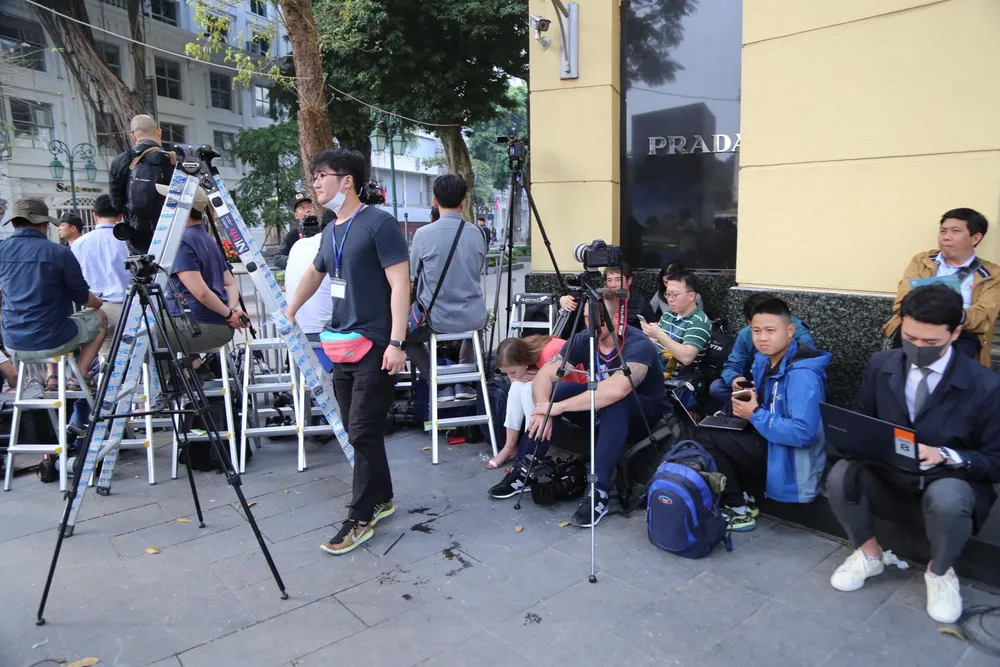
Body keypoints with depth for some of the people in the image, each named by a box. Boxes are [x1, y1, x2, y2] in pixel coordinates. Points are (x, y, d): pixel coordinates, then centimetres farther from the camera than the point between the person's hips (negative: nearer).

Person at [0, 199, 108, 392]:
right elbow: (83, 298, -4)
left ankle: (52, 378, 26)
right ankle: (78, 380, 12)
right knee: (99, 317, 22)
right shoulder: (60, 253, -13)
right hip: (51, 343, -5)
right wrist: (98, 302, 19)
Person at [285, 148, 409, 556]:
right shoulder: (330, 232, 13)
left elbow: (400, 283, -16)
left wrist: (397, 343, -22)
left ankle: (361, 519, 6)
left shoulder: (379, 224, -10)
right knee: (355, 430, 13)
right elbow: (315, 272, 31)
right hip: (341, 344, 8)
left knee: (363, 432, -5)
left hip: (375, 345, -8)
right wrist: (289, 313, 35)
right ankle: (381, 498, 28)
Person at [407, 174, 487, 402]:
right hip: (473, 318, 3)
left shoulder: (423, 234, -12)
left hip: (435, 319, -3)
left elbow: (414, 274, 4)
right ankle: (464, 381, 27)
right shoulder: (477, 234, -1)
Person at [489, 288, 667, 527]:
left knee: (614, 403, -38)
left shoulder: (638, 345, -29)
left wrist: (560, 407, -42)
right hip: (602, 412, 5)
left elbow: (616, 390, -47)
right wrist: (544, 409, -34)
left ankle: (599, 491, -33)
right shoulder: (584, 339, -11)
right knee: (554, 391, -18)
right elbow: (543, 375, -15)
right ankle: (524, 471, -13)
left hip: (644, 413, -5)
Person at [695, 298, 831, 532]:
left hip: (790, 458, -9)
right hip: (771, 442, 9)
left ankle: (741, 510, 1)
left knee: (705, 438, -13)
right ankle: (739, 499, 12)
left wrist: (755, 415, -22)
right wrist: (745, 403, -4)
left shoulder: (802, 374, -25)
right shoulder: (765, 360, 3)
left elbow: (803, 432, -32)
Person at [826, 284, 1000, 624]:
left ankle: (939, 572, -2)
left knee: (947, 499, -38)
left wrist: (944, 455, -28)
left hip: (947, 487, -2)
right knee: (841, 476, -29)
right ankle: (868, 553, 3)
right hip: (888, 482, 3)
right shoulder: (880, 366, -4)